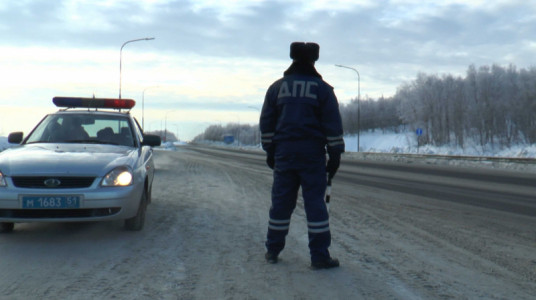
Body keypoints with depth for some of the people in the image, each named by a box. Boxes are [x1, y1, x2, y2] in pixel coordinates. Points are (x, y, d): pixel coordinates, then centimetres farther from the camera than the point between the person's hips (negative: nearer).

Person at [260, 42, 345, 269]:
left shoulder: (276, 87, 8)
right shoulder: (322, 88, 1)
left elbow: (266, 123, 10)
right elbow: (333, 125, -2)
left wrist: (270, 152, 16)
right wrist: (335, 155, 2)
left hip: (284, 154, 3)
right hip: (313, 154, -2)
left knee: (281, 202, 10)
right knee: (315, 202, -1)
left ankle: (273, 251, 18)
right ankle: (319, 256, -1)